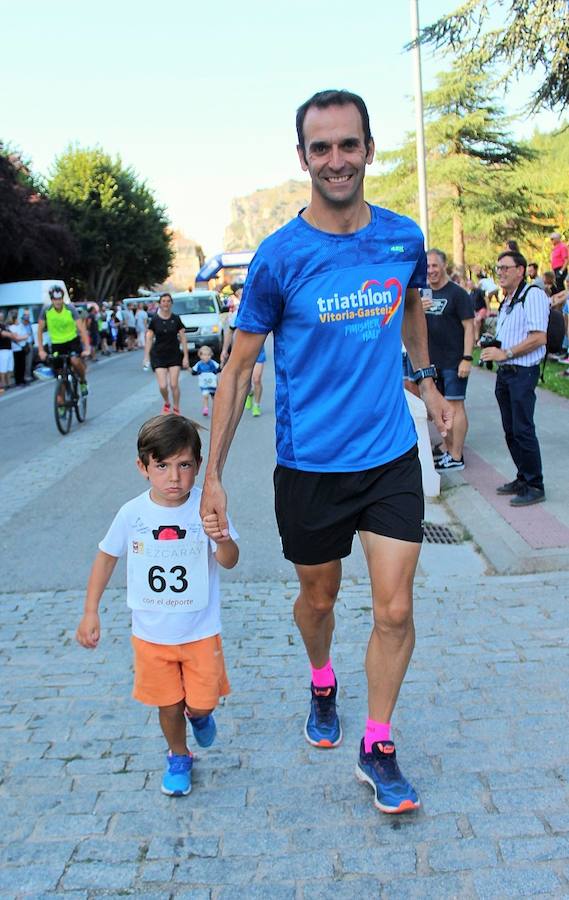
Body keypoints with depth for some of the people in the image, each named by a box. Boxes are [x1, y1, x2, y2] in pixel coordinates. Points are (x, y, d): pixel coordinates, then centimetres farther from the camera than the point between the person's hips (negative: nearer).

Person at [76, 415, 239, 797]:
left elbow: (230, 562, -23)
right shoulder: (132, 513, -13)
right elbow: (106, 557, 2)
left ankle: (200, 715, 45)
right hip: (151, 635, 1)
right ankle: (178, 757, 43)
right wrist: (91, 612, 1)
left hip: (200, 632, -1)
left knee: (201, 704, 8)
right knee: (168, 706, 14)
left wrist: (222, 539, -45)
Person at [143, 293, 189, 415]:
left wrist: (186, 356, -4)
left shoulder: (176, 319, -2)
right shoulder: (154, 320, -2)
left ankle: (176, 409, 12)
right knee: (162, 386, -7)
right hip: (158, 356, 0)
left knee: (174, 384, -6)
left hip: (174, 355, 0)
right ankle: (166, 403, 24)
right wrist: (146, 357, -3)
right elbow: (149, 338, 1)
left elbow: (183, 338, 0)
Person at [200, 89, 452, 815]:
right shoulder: (280, 257, -13)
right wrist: (212, 474, -10)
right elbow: (239, 368, -7)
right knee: (318, 598, 16)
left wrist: (428, 382, 19)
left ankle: (377, 748, 19)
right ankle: (322, 685, 49)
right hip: (309, 465, -2)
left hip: (391, 455, 2)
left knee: (395, 609, -1)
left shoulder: (404, 238, -2)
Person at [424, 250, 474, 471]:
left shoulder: (457, 293, -8)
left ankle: (456, 457, -1)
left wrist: (467, 358, -19)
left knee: (455, 405, -5)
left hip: (454, 360, -7)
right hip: (432, 359, 7)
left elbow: (469, 327, -11)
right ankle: (447, 447, 26)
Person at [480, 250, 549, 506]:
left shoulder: (533, 295, -11)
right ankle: (523, 479, 23)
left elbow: (539, 337, -20)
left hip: (523, 372, -9)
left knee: (523, 429, -8)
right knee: (510, 430, 13)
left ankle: (535, 486, 0)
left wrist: (505, 353, -19)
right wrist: (493, 349, 9)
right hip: (504, 372, 9)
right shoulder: (506, 301, 19)